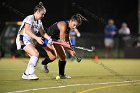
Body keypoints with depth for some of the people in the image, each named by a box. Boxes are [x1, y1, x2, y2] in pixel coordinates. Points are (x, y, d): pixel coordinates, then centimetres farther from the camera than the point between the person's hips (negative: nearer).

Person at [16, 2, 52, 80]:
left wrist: (49, 38, -4)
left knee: (34, 57, 3)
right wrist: (36, 38, -43)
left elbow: (42, 32, 15)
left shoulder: (39, 22, 10)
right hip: (23, 39, -9)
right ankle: (30, 74, -19)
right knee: (35, 54, -22)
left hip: (30, 40, 9)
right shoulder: (29, 18, -18)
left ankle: (26, 74, 14)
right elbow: (27, 30, -32)